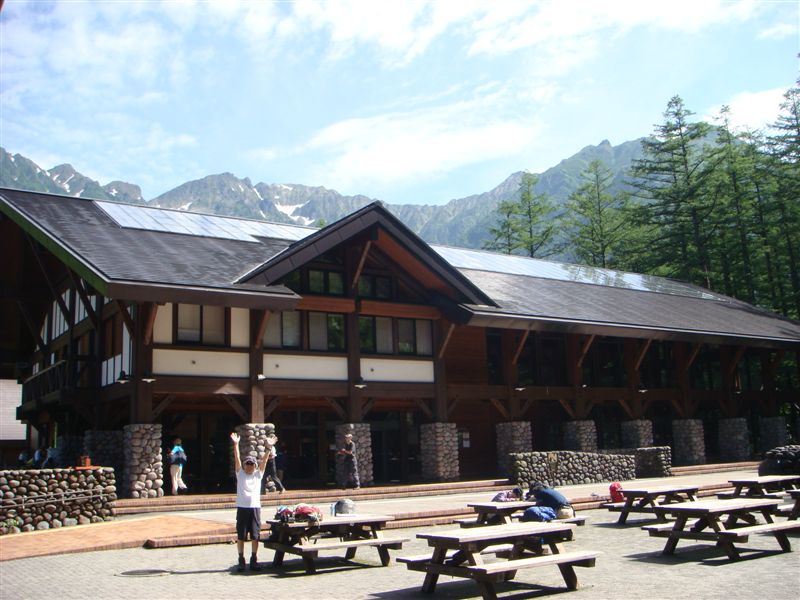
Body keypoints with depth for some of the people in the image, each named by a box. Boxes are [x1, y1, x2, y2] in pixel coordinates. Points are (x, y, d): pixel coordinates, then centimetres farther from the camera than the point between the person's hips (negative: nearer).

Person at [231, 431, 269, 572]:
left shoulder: (258, 475, 11)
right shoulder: (240, 474, 8)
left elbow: (264, 460, 2)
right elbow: (237, 459, -2)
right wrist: (236, 444, -12)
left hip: (255, 507, 1)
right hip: (242, 508, -1)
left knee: (255, 535, 3)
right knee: (241, 535, 2)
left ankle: (254, 560, 13)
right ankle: (241, 560, 11)